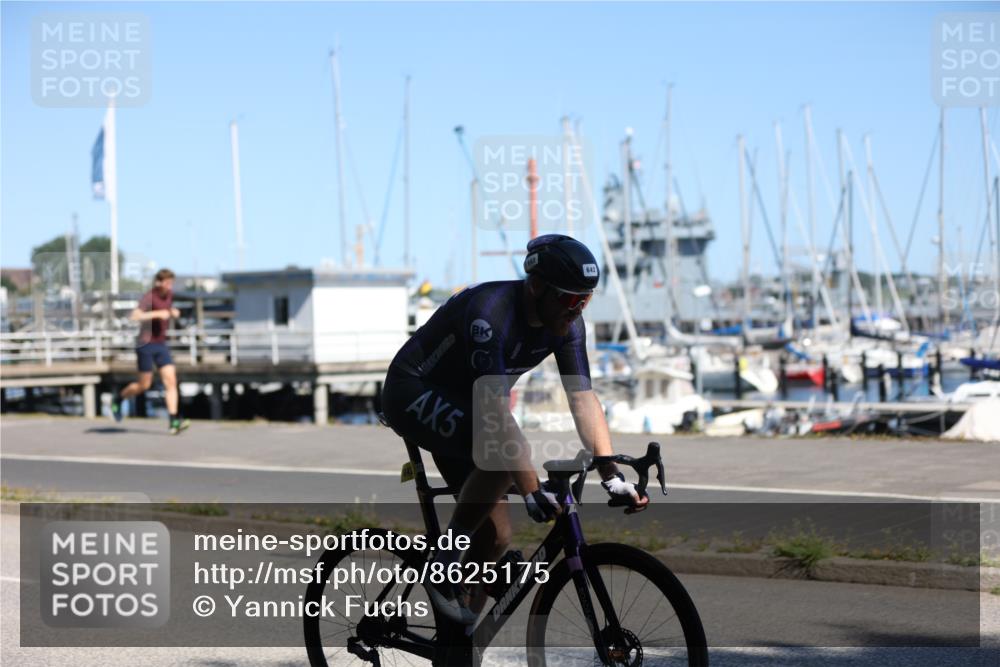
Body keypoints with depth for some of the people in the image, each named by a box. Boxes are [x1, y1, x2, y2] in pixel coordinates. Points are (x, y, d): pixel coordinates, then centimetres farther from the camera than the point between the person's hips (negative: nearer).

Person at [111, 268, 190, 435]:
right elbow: (134, 317, -29)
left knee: (171, 380, -8)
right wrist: (157, 314, -33)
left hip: (161, 345, 6)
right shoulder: (148, 297, -16)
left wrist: (173, 312, 7)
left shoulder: (169, 294, 7)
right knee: (144, 384, 2)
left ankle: (174, 421, -13)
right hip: (145, 344, -6)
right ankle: (118, 400, 30)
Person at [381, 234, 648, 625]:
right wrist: (532, 490, -42)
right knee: (504, 452, -34)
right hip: (413, 392, -8)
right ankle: (444, 561, -18)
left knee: (496, 535, -2)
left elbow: (583, 399, -12)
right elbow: (496, 414, -38)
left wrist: (612, 476, -22)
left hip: (459, 401, 8)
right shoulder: (490, 313, -33)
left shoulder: (567, 324, -10)